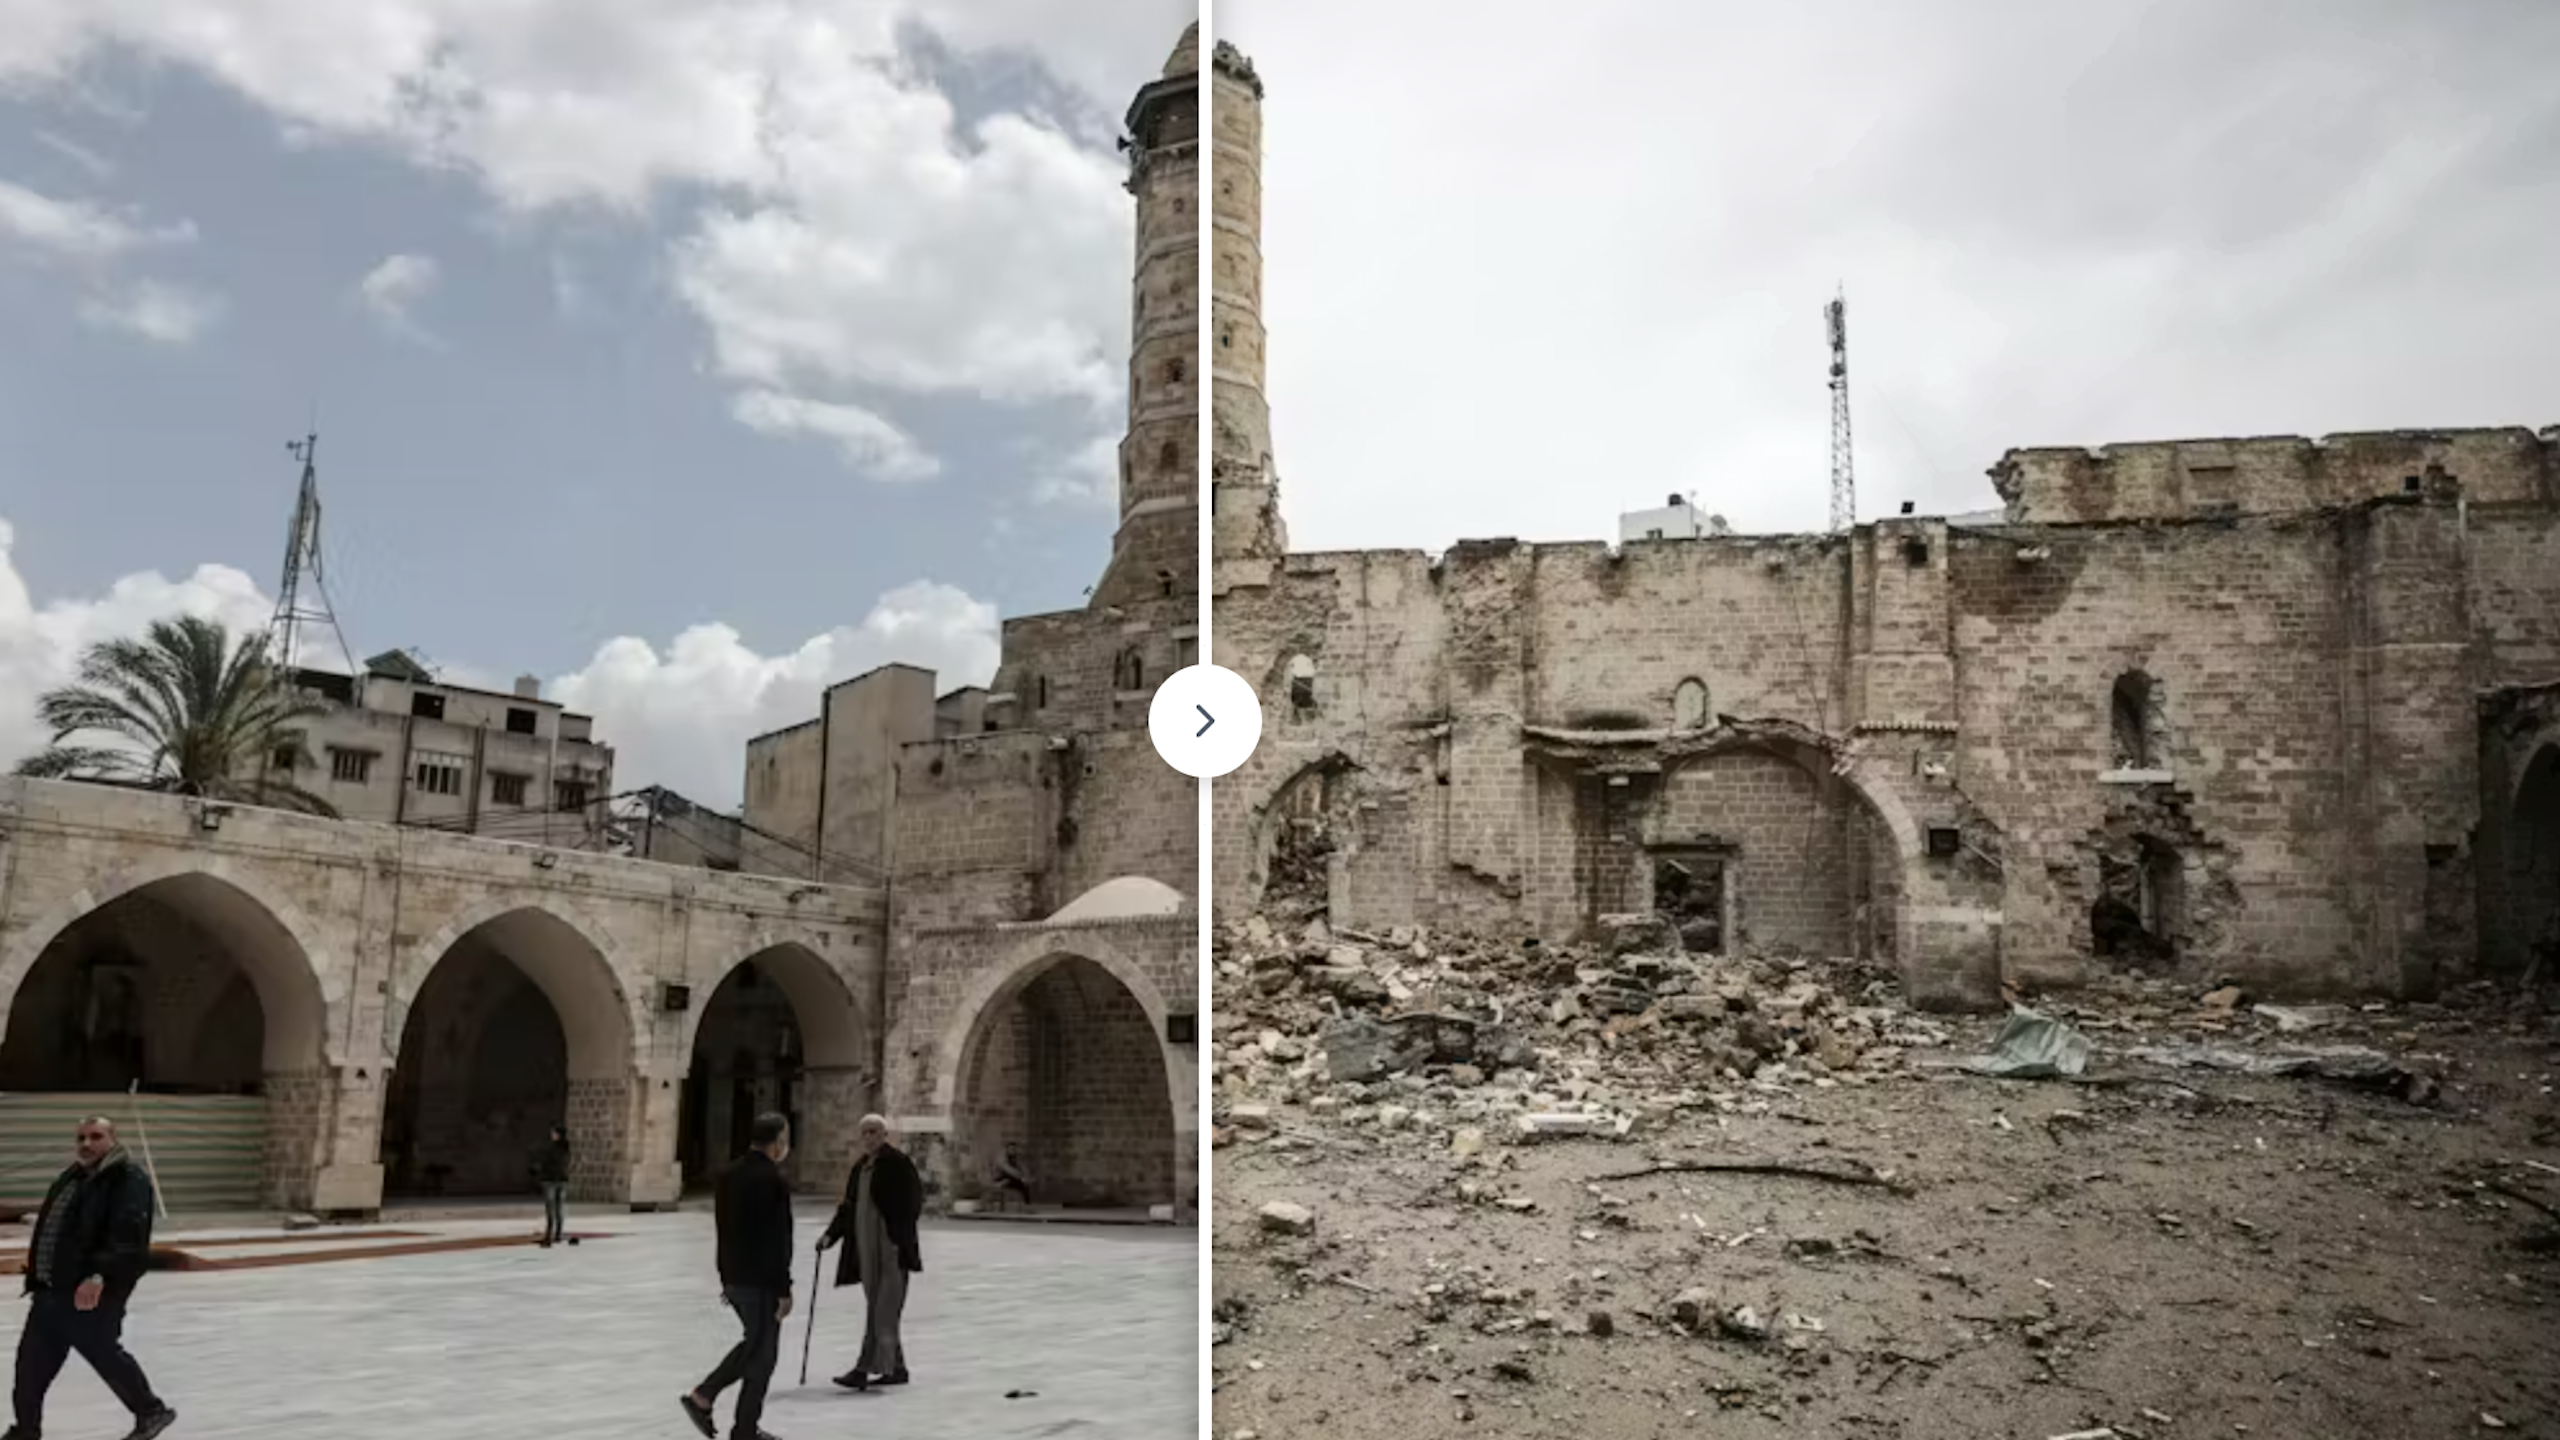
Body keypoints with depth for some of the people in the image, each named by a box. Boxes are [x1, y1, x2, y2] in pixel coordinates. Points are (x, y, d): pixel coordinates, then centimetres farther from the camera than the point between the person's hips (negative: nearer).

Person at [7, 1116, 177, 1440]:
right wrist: (36, 1278, 23)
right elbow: (48, 1233, 24)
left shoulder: (129, 1180, -14)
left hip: (94, 1292, -8)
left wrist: (100, 1275, -37)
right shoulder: (69, 1179, 14)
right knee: (32, 1359, 11)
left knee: (104, 1355, 2)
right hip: (50, 1290, 8)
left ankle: (151, 1412, 19)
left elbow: (127, 1237, -26)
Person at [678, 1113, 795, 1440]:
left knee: (753, 1342, 24)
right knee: (763, 1353, 5)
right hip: (761, 1281, -8)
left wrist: (726, 1278, 20)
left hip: (734, 1278, 8)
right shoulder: (773, 1180, -20)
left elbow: (723, 1231, 13)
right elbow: (777, 1241, -20)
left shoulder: (729, 1176, 6)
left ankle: (702, 1396, 18)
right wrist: (784, 1290, -15)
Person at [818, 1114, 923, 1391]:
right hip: (867, 1249, 8)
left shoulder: (898, 1163, -8)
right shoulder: (859, 1168, 16)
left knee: (884, 1311, -7)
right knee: (877, 1308, 11)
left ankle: (865, 1368, -10)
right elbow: (848, 1208, 21)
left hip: (892, 1247, -8)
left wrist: (902, 1237, -19)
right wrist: (830, 1235, 9)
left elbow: (913, 1201, -13)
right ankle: (895, 1368, 19)